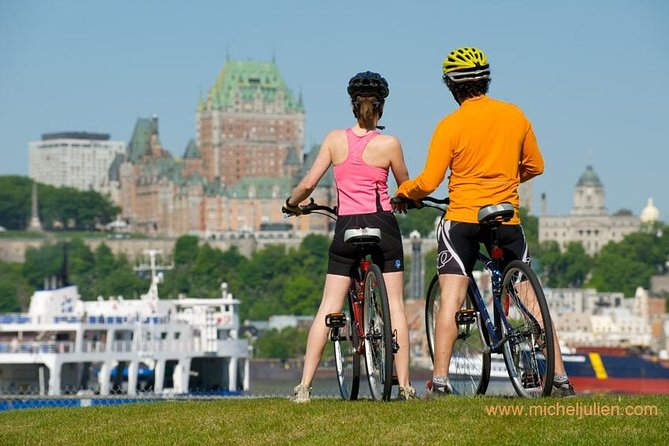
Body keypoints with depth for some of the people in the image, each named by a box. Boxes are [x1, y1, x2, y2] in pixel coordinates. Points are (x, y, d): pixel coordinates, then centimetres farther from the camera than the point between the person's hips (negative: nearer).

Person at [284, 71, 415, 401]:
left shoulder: (335, 139, -1)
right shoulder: (389, 144, -4)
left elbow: (308, 184, -2)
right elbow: (405, 187, 10)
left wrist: (292, 204, 19)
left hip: (345, 227, 1)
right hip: (382, 226, -1)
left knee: (329, 307, 2)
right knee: (395, 303, 5)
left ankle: (304, 386, -3)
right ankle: (404, 385, 3)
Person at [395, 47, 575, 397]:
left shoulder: (450, 125, -7)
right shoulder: (515, 116, 4)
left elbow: (429, 182, -10)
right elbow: (535, 166, 13)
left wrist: (402, 191, 10)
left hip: (462, 219, -3)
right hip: (508, 220, 3)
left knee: (450, 301, -3)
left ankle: (440, 381, -11)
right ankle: (560, 379, 8)